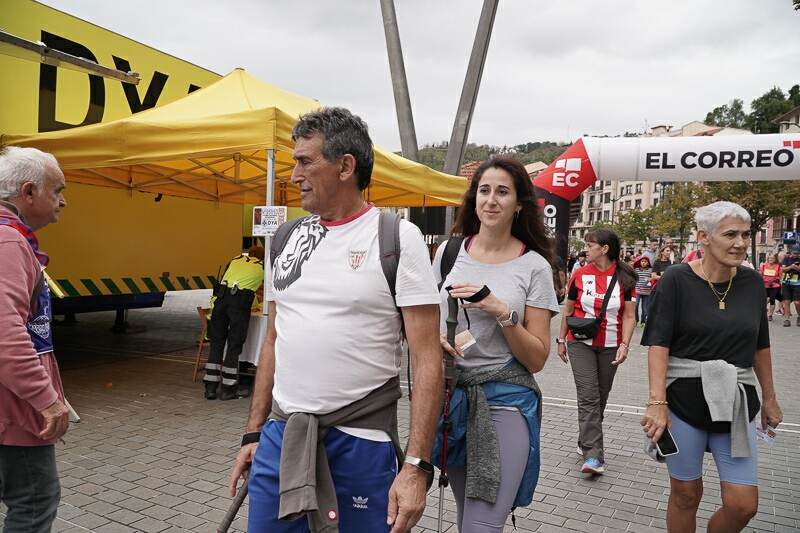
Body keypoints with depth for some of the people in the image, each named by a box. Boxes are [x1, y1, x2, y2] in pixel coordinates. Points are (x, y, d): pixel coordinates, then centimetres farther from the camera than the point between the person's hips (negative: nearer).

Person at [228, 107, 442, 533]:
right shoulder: (287, 240, 7)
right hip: (280, 436, 5)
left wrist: (416, 466, -16)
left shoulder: (397, 238, -9)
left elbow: (427, 359, -12)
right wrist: (253, 434, 13)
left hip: (361, 441, -4)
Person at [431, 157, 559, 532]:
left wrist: (502, 312, -20)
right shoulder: (449, 252, 2)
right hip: (451, 393, 4)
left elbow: (536, 359, -6)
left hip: (506, 401, -3)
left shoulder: (534, 266, -6)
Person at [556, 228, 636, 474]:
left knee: (601, 398, 12)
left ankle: (585, 442, 30)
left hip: (610, 347, 1)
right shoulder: (580, 275, -2)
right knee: (589, 397, -9)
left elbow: (629, 316, -3)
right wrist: (561, 340, 8)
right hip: (581, 343, -1)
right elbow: (568, 310, 6)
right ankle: (593, 456, -9)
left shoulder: (624, 277, -4)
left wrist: (625, 345, -14)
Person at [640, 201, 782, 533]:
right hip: (684, 401, -3)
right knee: (685, 494, 7)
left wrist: (769, 398, 18)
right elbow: (659, 343, -15)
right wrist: (657, 400, -25)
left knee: (743, 505, 1)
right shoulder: (676, 280, -8)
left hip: (736, 402, 4)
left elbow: (760, 345, 15)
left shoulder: (752, 282, 5)